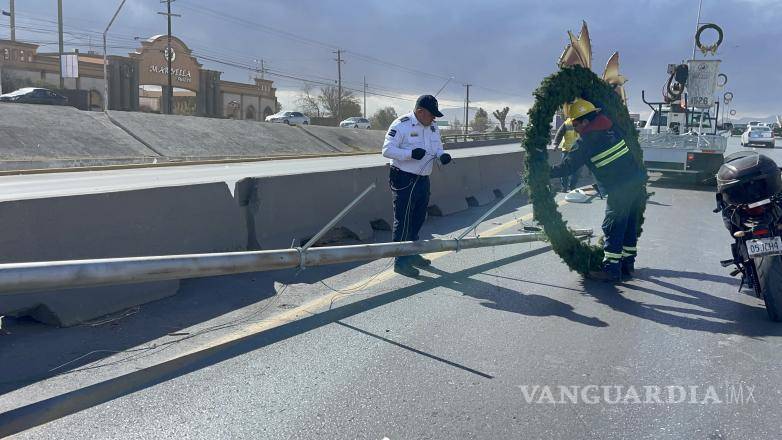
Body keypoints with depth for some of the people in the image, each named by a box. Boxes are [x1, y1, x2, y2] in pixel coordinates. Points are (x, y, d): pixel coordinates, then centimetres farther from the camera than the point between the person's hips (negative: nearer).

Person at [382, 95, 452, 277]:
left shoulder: (433, 127, 10)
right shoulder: (401, 125, -14)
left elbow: (437, 148, 19)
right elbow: (387, 150, -18)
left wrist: (442, 155, -5)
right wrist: (411, 153, -30)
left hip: (423, 179, 8)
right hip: (404, 180, -8)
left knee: (418, 218, 17)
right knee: (403, 221, -4)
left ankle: (411, 254, 32)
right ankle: (400, 261, 5)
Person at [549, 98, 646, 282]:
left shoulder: (584, 142, -10)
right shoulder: (611, 126, 6)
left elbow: (567, 167, -5)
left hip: (619, 191, -8)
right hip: (638, 183, 8)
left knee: (612, 228, 0)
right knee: (630, 226, 16)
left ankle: (611, 269, 3)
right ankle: (628, 263, 25)